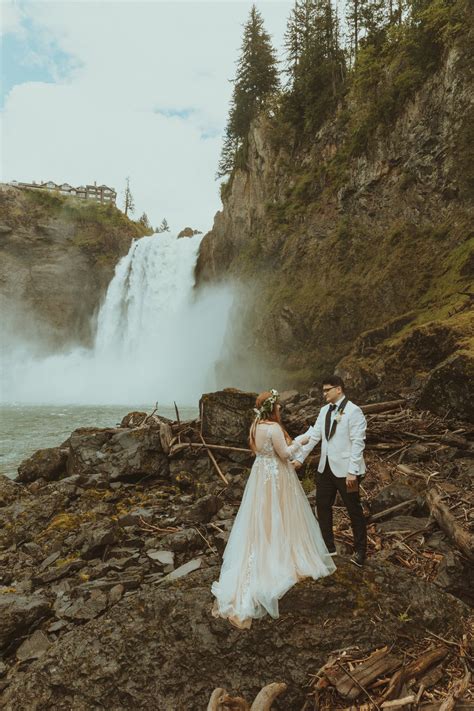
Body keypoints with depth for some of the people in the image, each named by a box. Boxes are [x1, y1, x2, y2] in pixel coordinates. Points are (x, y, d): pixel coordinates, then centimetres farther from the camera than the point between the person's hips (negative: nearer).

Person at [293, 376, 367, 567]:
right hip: (325, 467, 7)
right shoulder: (324, 410, 7)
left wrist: (352, 472, -21)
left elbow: (358, 443, -17)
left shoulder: (353, 411, -14)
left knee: (354, 510, 8)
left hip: (345, 469, -7)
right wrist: (299, 458, 2)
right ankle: (328, 547, 32)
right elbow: (313, 435, 7)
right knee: (322, 506, 15)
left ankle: (360, 551, 25)